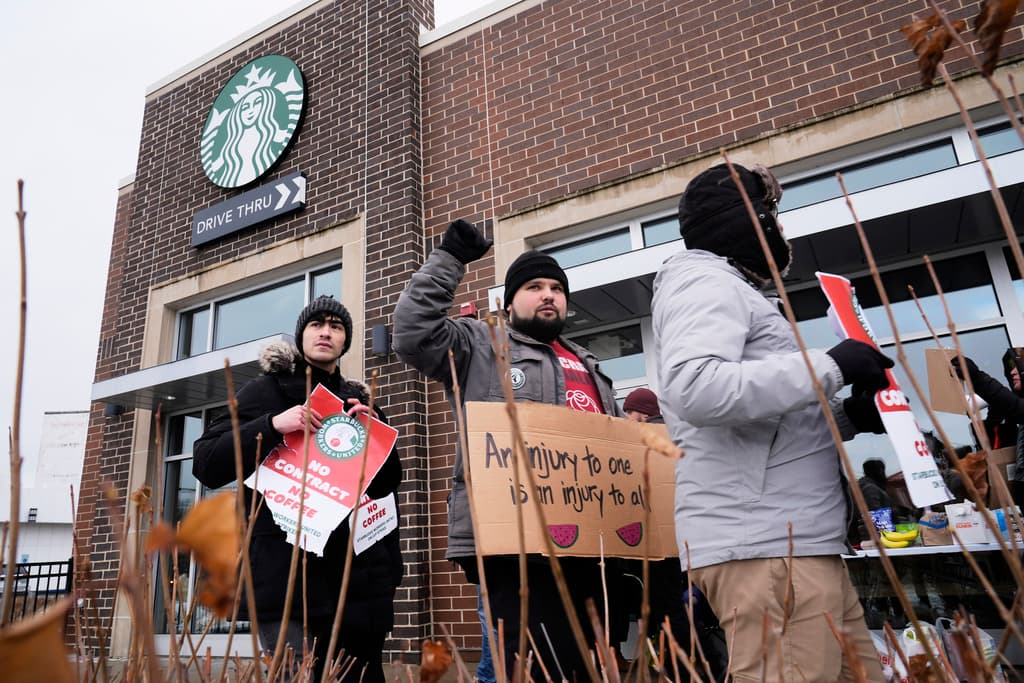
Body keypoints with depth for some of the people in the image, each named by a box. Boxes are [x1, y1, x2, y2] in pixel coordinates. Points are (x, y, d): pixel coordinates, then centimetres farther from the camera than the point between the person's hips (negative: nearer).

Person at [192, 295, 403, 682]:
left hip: (357, 576, 4)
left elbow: (387, 484, 14)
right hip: (289, 573, -3)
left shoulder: (359, 404, 17)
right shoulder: (267, 391, 6)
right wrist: (272, 425, -16)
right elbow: (206, 465, -3)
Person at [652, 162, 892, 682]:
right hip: (764, 546, -10)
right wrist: (829, 366, -16)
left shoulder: (730, 291, 26)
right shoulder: (704, 282, -6)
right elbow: (696, 389, -27)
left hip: (795, 540, 10)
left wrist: (847, 414, 13)